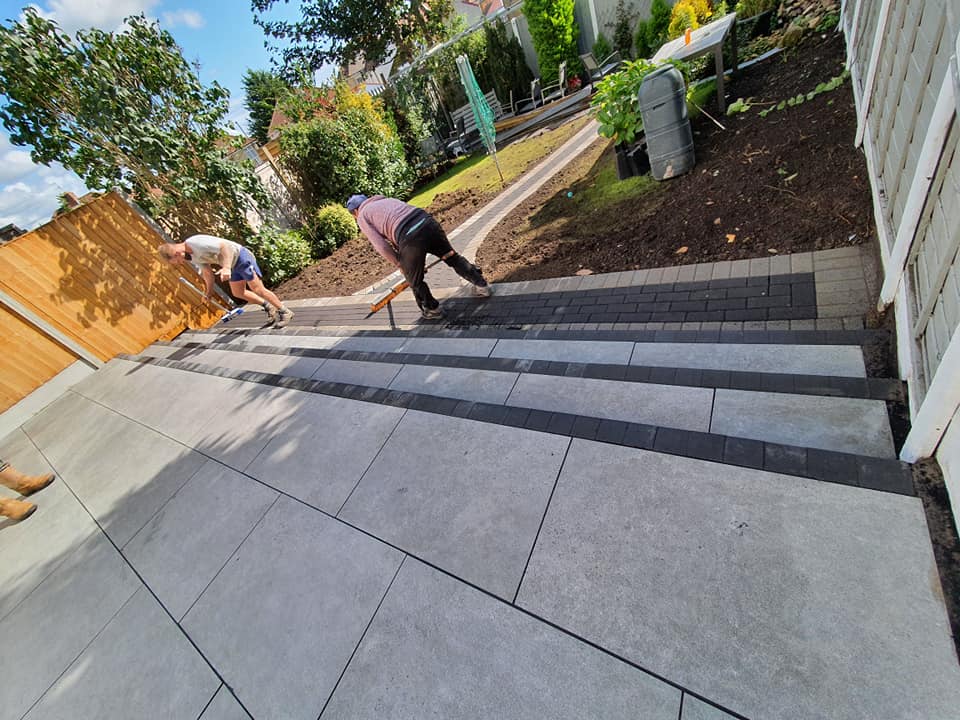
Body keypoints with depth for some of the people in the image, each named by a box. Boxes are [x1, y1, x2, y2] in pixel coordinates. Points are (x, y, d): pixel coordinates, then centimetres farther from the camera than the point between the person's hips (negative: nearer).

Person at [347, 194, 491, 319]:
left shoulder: (362, 217, 15)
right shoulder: (386, 200, 33)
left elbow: (382, 246, 4)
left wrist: (399, 264, 17)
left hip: (410, 239, -6)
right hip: (428, 221, 6)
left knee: (415, 281, 17)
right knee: (451, 256, 24)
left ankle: (432, 309, 33)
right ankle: (481, 284, 31)